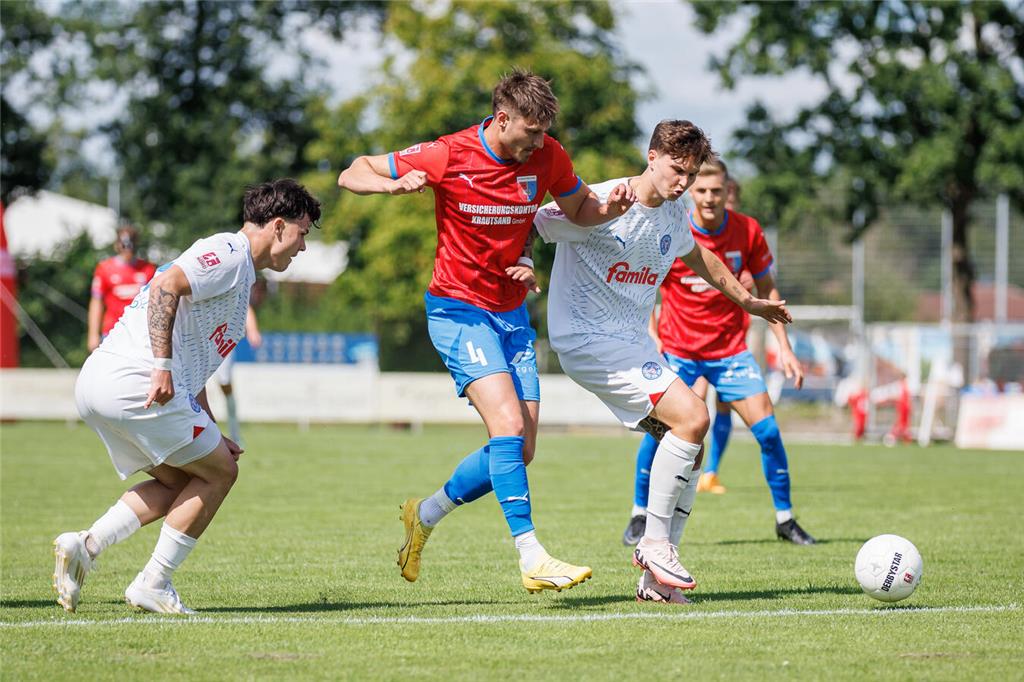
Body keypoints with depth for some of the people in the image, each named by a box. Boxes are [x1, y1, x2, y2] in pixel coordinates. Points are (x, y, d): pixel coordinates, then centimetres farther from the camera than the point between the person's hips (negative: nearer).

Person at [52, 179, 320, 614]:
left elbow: (193, 366, 29)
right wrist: (162, 367, -24)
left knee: (179, 483, 19)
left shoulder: (234, 264, 27)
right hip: (134, 382, -10)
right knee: (218, 473, 3)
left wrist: (211, 436, 26)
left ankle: (85, 546, 5)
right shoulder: (230, 252, -5)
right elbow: (165, 287, -21)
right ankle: (152, 586, 2)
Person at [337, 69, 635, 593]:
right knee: (508, 425, -22)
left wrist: (609, 207, -9)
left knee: (521, 450, 3)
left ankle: (426, 514, 25)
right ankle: (532, 558, -23)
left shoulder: (547, 157, -3)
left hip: (512, 314, 6)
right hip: (459, 309, -6)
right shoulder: (447, 157, -14)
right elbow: (352, 175, -6)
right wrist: (395, 184, -28)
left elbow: (579, 210, 15)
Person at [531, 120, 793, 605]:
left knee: (690, 452, 1)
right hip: (589, 342, -9)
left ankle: (655, 579, 6)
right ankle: (655, 543, -12)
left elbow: (696, 256, 30)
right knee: (692, 416, -22)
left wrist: (749, 302, 38)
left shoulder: (673, 215, 9)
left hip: (634, 344, 9)